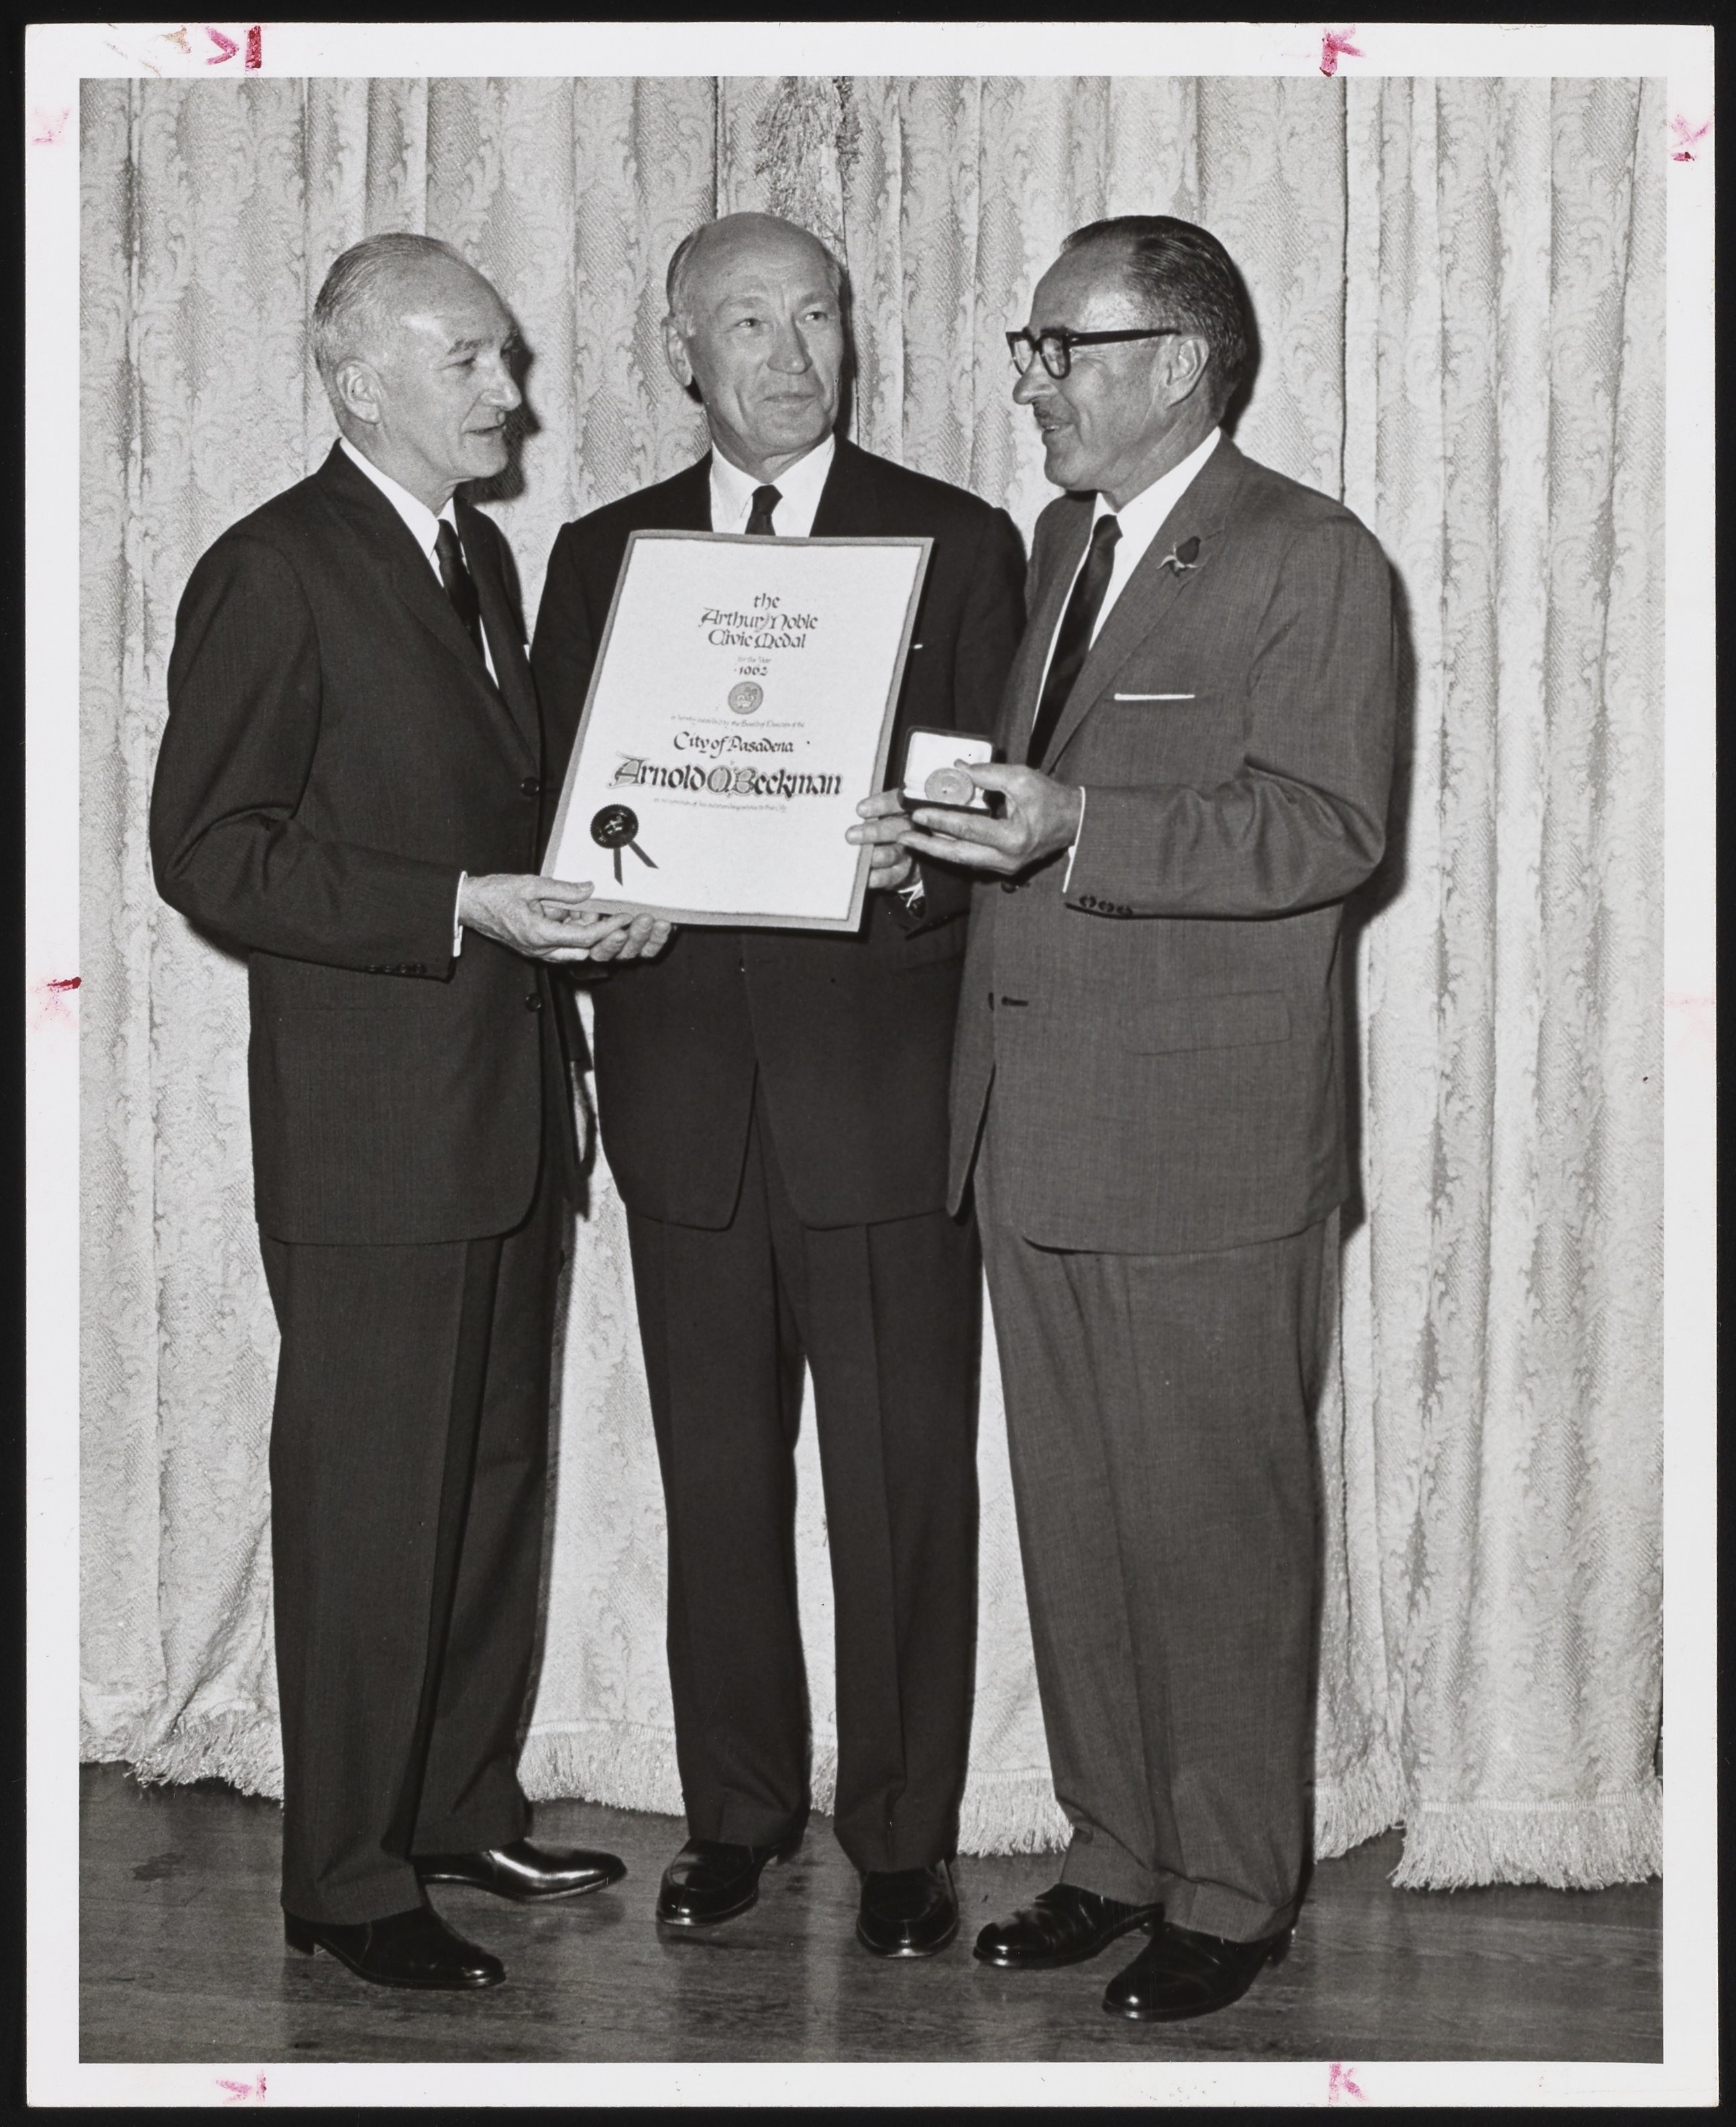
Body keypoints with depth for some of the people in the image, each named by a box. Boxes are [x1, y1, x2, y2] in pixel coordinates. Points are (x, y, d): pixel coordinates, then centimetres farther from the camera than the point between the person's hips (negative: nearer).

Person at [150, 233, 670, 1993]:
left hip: (511, 1105, 8)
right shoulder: (274, 574, -11)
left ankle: (462, 1810, 30)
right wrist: (461, 908, -21)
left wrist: (583, 891, 4)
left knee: (495, 1480, 16)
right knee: (369, 1505, 0)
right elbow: (209, 856, -16)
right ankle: (346, 1879, 13)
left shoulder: (481, 556, 15)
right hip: (372, 1131, -8)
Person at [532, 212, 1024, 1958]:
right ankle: (738, 1807, 28)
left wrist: (926, 859, -20)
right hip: (684, 1090, 3)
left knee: (902, 1486, 3)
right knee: (716, 1477, 12)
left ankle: (904, 1835, 18)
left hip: (883, 1089, -2)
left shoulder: (956, 544, 3)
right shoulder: (603, 554, 11)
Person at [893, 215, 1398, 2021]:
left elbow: (1329, 827, -17)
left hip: (1206, 1146, -7)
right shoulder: (1061, 542, 17)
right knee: (1071, 1521, 14)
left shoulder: (1310, 562, -8)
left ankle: (1230, 1892, 17)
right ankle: (1116, 1851, 29)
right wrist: (955, 814, 5)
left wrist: (1077, 830, -26)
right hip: (1033, 1128, 8)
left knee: (1215, 1531, 2)